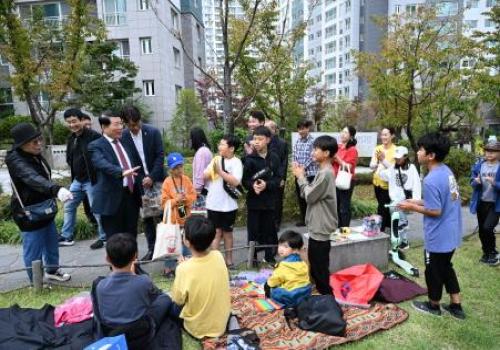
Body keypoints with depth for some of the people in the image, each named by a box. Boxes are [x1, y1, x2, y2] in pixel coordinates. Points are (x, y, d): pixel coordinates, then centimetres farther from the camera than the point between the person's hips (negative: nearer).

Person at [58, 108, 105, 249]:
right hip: (77, 180, 8)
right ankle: (66, 237, 30)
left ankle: (104, 238, 17)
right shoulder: (71, 138, 10)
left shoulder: (94, 136, -16)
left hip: (91, 180, -8)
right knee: (69, 207, 16)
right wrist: (73, 173, 8)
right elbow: (69, 159, 20)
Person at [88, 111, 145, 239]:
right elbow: (103, 164, -25)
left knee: (131, 237, 13)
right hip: (112, 199, -5)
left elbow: (139, 166, 18)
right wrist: (122, 172, -43)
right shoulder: (96, 146, -5)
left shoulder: (126, 142, 13)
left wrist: (142, 190, 14)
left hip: (132, 195, 5)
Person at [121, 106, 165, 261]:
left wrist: (151, 177, -14)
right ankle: (152, 248, 18)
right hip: (138, 182, 2)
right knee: (146, 216, 7)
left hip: (156, 178, -1)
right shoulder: (123, 137, -4)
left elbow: (160, 156, -7)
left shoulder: (153, 132, -7)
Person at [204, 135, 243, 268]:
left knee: (227, 232, 12)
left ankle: (228, 260, 25)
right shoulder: (216, 159, 4)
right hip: (213, 204, 2)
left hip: (228, 205, -2)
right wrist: (213, 169, -14)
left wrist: (220, 171, -21)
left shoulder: (236, 162, -8)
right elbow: (205, 177, 3)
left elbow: (235, 182, -22)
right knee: (217, 232, 7)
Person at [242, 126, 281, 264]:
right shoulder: (250, 159, -3)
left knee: (269, 230, 10)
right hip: (253, 201, -1)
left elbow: (277, 179, -2)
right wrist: (252, 185, -23)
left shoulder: (274, 158, -1)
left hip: (269, 200, 1)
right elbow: (244, 180, -3)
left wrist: (267, 185, -19)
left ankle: (270, 257, 27)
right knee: (253, 231, 5)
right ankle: (252, 258, 20)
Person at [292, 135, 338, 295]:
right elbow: (312, 193, 11)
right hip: (317, 225, 10)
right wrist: (302, 175, 3)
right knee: (315, 265, 21)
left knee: (320, 267, 2)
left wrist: (300, 176, -7)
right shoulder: (323, 171, 10)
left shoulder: (326, 173, -22)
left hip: (321, 227, -10)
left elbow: (309, 196, -19)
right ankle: (321, 291, 35)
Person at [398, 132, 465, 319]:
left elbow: (435, 211, -23)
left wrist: (412, 207, -11)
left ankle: (433, 305, 32)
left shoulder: (431, 180, -27)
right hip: (451, 233, 9)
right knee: (446, 268, 24)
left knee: (433, 271, 12)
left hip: (438, 237, -9)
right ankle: (456, 306, 34)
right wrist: (418, 201, 9)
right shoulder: (446, 170, 2)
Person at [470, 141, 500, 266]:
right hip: (481, 203, 4)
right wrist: (476, 182, -16)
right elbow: (472, 182, 5)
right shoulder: (479, 165, 1)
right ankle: (486, 253, 33)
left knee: (488, 228, -16)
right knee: (482, 230, 12)